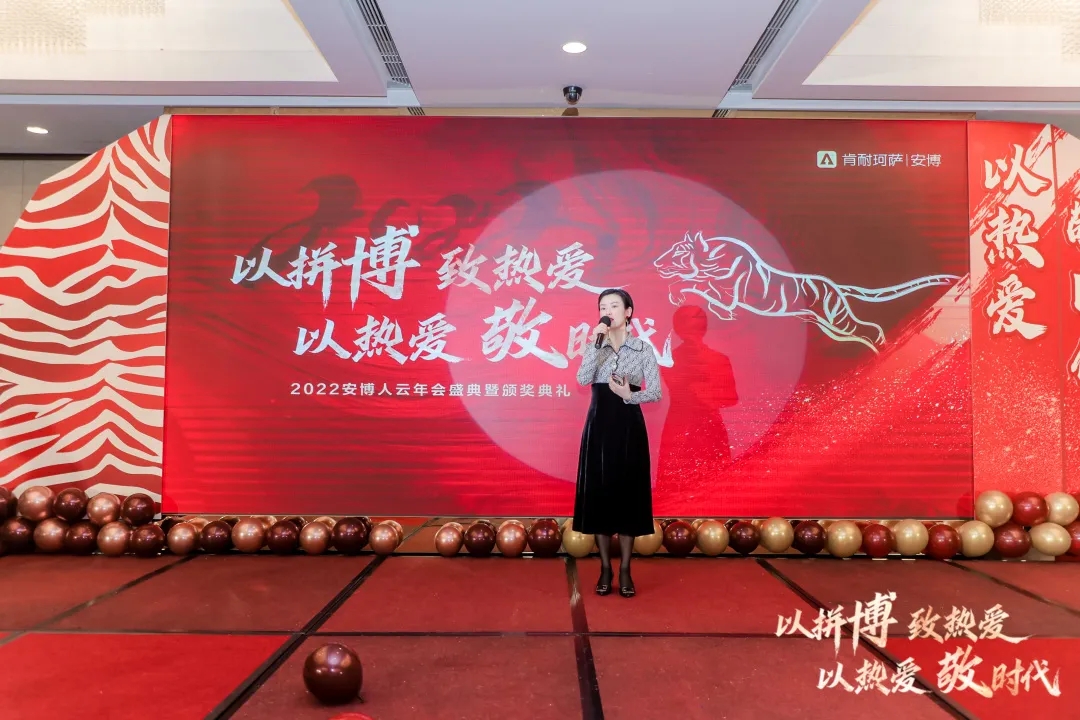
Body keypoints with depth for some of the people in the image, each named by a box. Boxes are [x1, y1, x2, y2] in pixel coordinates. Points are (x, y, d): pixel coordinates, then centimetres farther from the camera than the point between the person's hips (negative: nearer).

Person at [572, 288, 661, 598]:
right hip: (599, 426, 1)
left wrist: (629, 395, -22)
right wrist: (597, 343, -16)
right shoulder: (594, 347, 6)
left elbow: (656, 392, -5)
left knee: (628, 494, 2)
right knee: (598, 494, 3)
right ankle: (605, 568, 15)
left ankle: (625, 569, 14)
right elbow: (582, 380, -13)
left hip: (629, 427, -1)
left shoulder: (643, 348, 1)